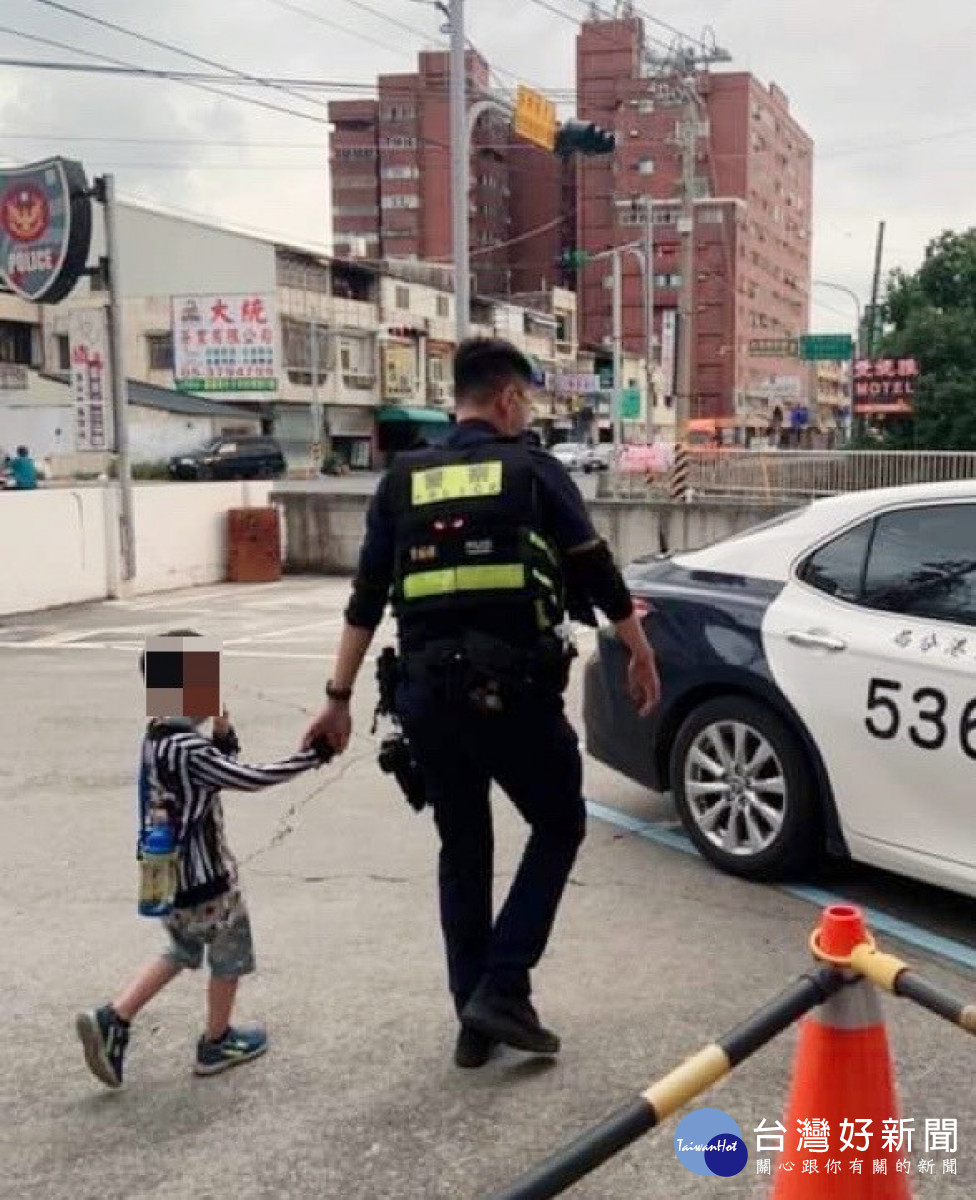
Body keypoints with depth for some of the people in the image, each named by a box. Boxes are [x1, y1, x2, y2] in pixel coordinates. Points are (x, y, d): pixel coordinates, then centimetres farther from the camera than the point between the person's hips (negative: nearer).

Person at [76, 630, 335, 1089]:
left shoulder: (157, 737, 4)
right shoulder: (187, 749, -26)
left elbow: (220, 769, 13)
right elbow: (250, 779, -26)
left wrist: (223, 733, -4)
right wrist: (311, 757, -20)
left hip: (168, 871, 9)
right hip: (203, 873, -9)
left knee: (181, 951, 25)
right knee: (230, 957, 14)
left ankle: (111, 1019, 16)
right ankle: (217, 1044, 30)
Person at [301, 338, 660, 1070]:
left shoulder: (403, 480, 10)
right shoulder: (533, 470, 1)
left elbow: (367, 598, 9)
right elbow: (595, 574, 3)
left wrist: (340, 698, 13)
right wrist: (642, 656, 15)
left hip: (428, 692, 4)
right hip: (512, 688, -4)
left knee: (462, 848, 17)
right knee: (559, 825, 15)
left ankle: (474, 1019, 22)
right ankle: (502, 988, 5)